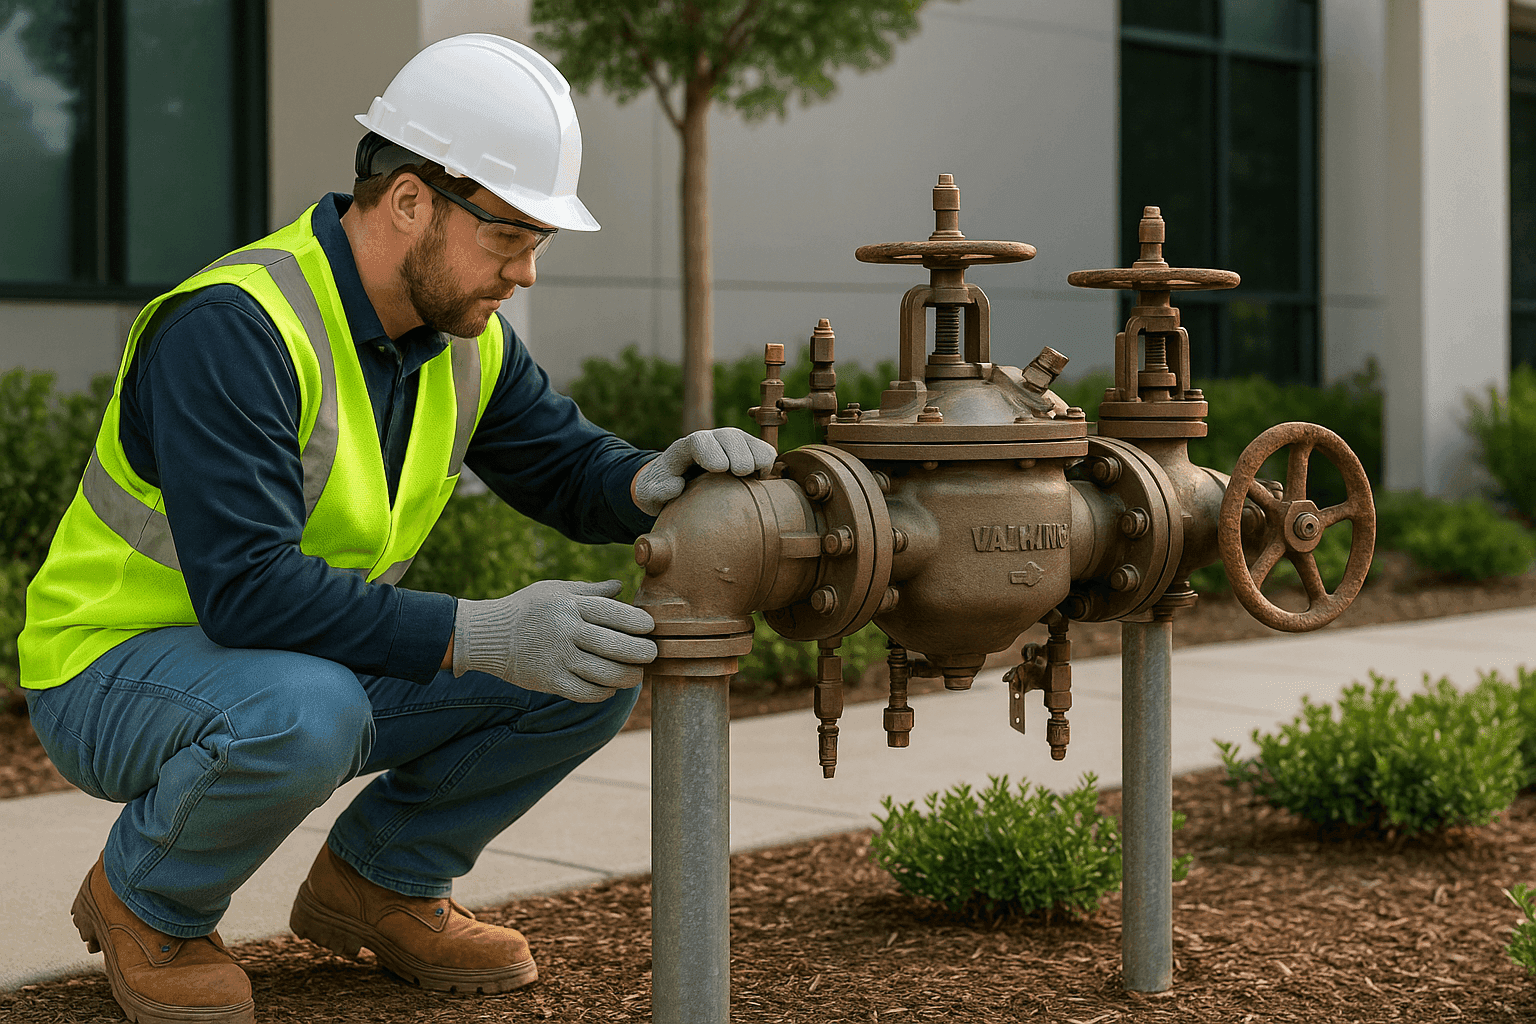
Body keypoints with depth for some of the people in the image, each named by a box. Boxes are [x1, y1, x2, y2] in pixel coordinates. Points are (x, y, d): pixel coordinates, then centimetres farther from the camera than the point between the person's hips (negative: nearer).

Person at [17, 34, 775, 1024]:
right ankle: (145, 903, -8)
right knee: (303, 711, -41)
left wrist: (653, 479, -21)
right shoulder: (234, 329, -28)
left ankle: (382, 879, 11)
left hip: (321, 657, 7)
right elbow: (247, 588, -36)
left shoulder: (463, 336, -2)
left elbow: (570, 468, 4)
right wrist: (483, 635, -41)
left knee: (599, 662, -7)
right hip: (118, 668, -7)